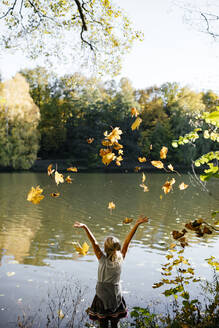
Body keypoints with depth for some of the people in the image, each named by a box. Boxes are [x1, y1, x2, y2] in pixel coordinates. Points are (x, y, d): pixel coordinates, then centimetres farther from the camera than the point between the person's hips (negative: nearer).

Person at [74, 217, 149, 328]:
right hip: (116, 297, 2)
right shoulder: (120, 259, -11)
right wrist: (136, 224, -9)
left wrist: (85, 227, -27)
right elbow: (127, 241, -11)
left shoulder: (103, 259, -17)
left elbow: (94, 242, -21)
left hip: (102, 297, -2)